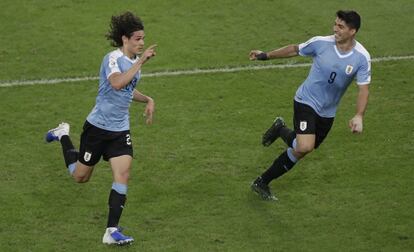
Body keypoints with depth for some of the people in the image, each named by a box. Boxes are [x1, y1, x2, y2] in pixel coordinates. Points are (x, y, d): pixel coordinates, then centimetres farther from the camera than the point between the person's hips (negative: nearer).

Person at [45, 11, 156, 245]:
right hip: (98, 127, -6)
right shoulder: (113, 58, -20)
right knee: (81, 176, 12)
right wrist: (140, 62, -42)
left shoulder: (134, 59, 6)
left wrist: (147, 99, 9)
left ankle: (112, 231, -8)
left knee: (123, 175, -12)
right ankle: (63, 135, 41)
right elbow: (117, 83, -42)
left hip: (120, 129, 6)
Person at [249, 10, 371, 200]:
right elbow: (294, 49, 4)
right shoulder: (321, 43, -14)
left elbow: (363, 89, -12)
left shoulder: (362, 58, -13)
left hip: (327, 113, 3)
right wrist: (266, 55, 11)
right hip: (306, 101, -3)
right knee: (304, 147, -25)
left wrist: (359, 116, -28)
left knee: (298, 150, 14)